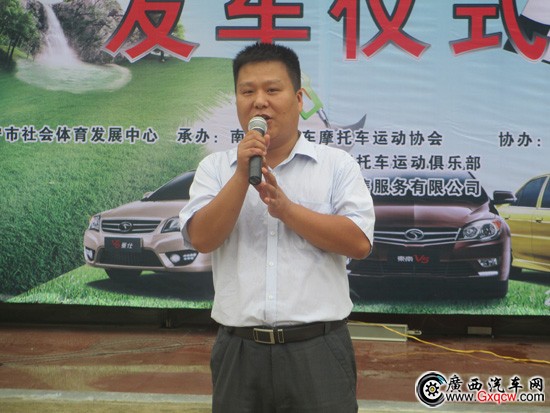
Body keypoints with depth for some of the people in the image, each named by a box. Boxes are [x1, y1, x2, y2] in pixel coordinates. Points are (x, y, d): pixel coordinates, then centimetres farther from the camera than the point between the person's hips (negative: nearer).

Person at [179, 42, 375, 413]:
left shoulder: (338, 164, 3)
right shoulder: (215, 168, 8)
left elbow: (360, 242, -7)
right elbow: (201, 239, -4)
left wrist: (284, 207, -12)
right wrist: (242, 176, -14)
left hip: (317, 350, -1)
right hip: (239, 351, 2)